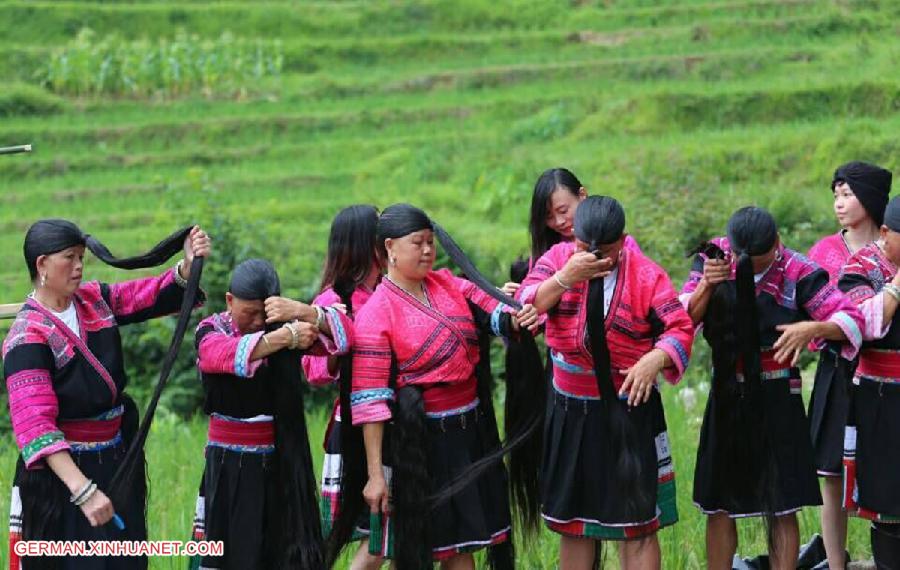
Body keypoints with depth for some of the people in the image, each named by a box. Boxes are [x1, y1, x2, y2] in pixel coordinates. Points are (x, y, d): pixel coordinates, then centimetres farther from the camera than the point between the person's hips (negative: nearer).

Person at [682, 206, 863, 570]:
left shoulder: (798, 273, -12)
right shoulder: (714, 258, -3)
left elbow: (853, 321, -16)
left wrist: (812, 328, -35)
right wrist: (706, 285, -24)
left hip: (777, 397, -3)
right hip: (726, 395, 3)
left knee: (782, 508, 0)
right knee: (717, 505, 8)